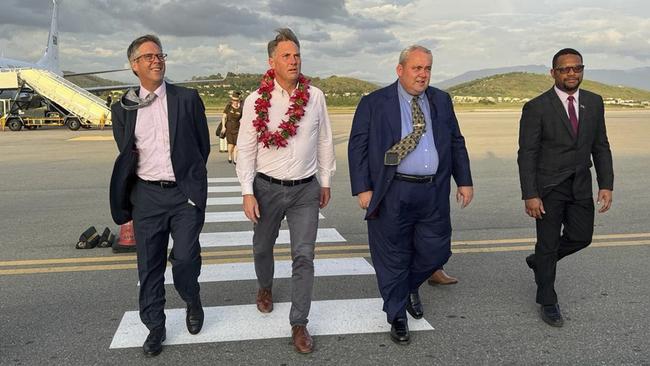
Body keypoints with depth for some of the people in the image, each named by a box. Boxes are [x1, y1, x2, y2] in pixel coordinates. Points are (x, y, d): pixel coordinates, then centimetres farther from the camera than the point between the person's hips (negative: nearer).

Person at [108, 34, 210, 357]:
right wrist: (124, 206, 14)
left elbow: (203, 146, 7)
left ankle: (193, 302, 27)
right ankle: (155, 327, 24)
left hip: (185, 194, -2)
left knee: (185, 260, -5)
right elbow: (125, 157, 14)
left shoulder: (187, 98, 0)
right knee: (149, 268, 7)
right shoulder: (123, 108, 6)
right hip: (146, 196, 2)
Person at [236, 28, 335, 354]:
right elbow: (245, 149, -5)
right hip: (267, 187, 0)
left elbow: (324, 141, 6)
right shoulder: (256, 101, -7)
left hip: (306, 190, 0)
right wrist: (248, 192, -8)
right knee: (262, 247, 19)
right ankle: (265, 288, 50)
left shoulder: (315, 97, -3)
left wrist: (326, 182, 10)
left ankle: (299, 324, 10)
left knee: (304, 256, -2)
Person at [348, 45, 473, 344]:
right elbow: (357, 147, -4)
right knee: (393, 258, 7)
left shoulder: (441, 101, 11)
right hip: (392, 194, -4)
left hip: (434, 193, 4)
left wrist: (464, 181, 11)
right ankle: (397, 317, 26)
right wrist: (363, 189, -10)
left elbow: (456, 142, 16)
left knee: (436, 252, 9)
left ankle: (410, 286, 41)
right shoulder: (374, 103, -2)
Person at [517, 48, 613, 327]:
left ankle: (539, 261, 40)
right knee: (548, 243, 5)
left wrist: (606, 185, -1)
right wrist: (530, 195, -16)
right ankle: (547, 302, 23)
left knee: (581, 237, 11)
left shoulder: (594, 102, 3)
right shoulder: (536, 108, -12)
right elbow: (526, 154, -12)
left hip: (581, 186, 5)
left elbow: (601, 147, 7)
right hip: (549, 188, -5)